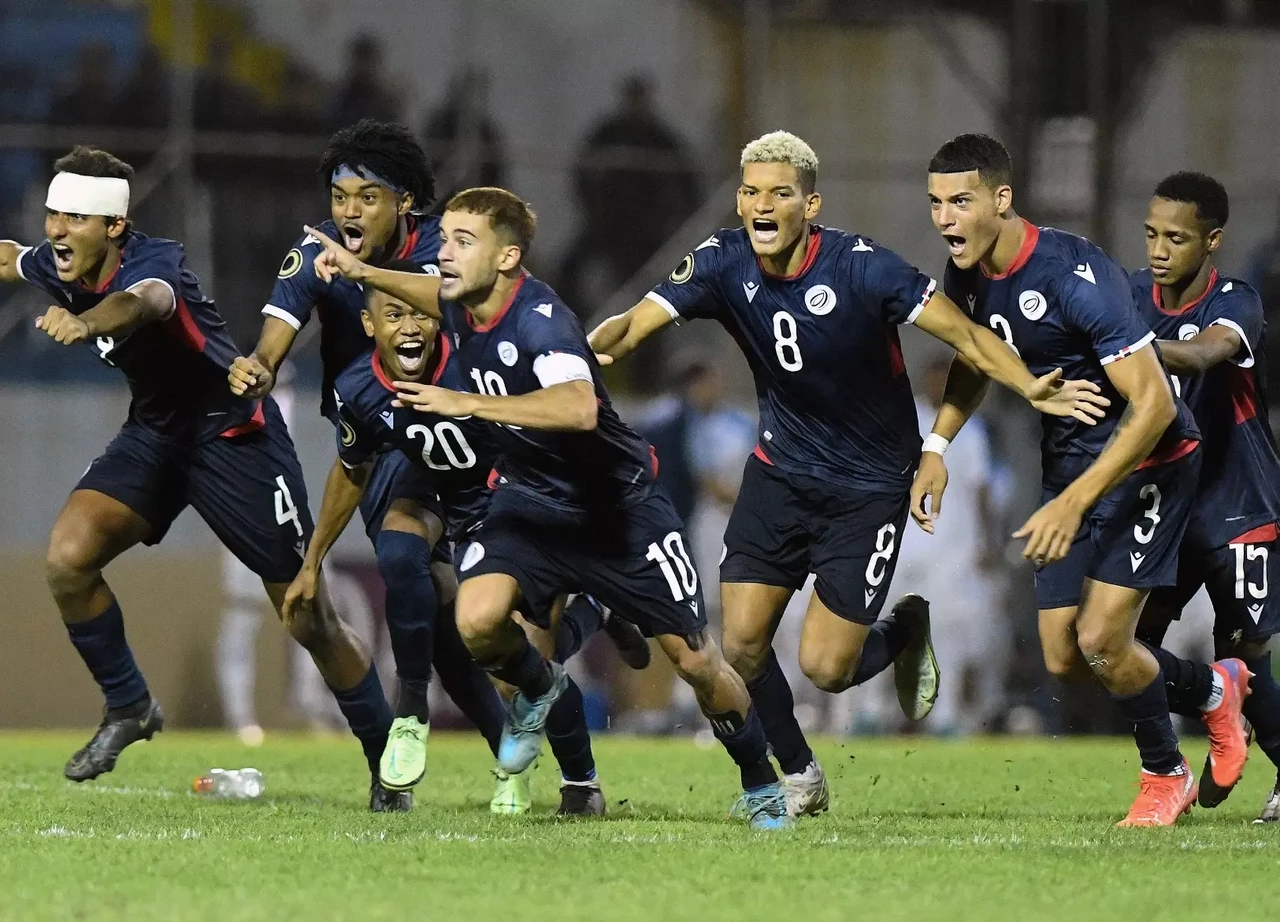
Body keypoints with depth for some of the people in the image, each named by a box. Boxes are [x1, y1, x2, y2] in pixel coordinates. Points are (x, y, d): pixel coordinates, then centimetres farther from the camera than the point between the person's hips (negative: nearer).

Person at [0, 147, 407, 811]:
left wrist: (85, 322, -76)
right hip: (154, 431, 7)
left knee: (309, 621, -2)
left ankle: (388, 768, 14)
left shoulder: (153, 261, -29)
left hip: (234, 434, -7)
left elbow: (143, 301, -56)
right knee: (68, 558, -17)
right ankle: (128, 707, 4)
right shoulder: (58, 267, -7)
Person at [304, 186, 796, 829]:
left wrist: (469, 404, -50)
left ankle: (761, 785, 25)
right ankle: (536, 688, 12)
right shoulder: (461, 307, -7)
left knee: (694, 660, 1)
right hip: (529, 499, 5)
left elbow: (578, 409, -49)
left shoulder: (540, 318, -30)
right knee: (478, 620, -22)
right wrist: (366, 275, 15)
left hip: (619, 507, -5)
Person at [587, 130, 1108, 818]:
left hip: (869, 484, -4)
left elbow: (964, 333, -19)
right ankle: (799, 776, 22)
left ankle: (905, 631, 28)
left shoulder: (862, 268, -22)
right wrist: (590, 346, -41)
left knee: (824, 668, -7)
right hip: (780, 470, 4)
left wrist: (1029, 387, -35)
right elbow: (638, 322, -18)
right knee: (741, 645, -3)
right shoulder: (724, 263, -11)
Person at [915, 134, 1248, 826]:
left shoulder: (1074, 276, -29)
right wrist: (936, 446, 2)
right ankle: (1214, 690, 30)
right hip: (1068, 462, 8)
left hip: (1145, 460, -8)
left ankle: (1165, 775, 12)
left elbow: (1155, 404, -30)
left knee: (1100, 638, -16)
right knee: (1061, 659, 4)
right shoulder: (968, 275, -5)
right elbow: (974, 361, 18)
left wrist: (1075, 502, -34)